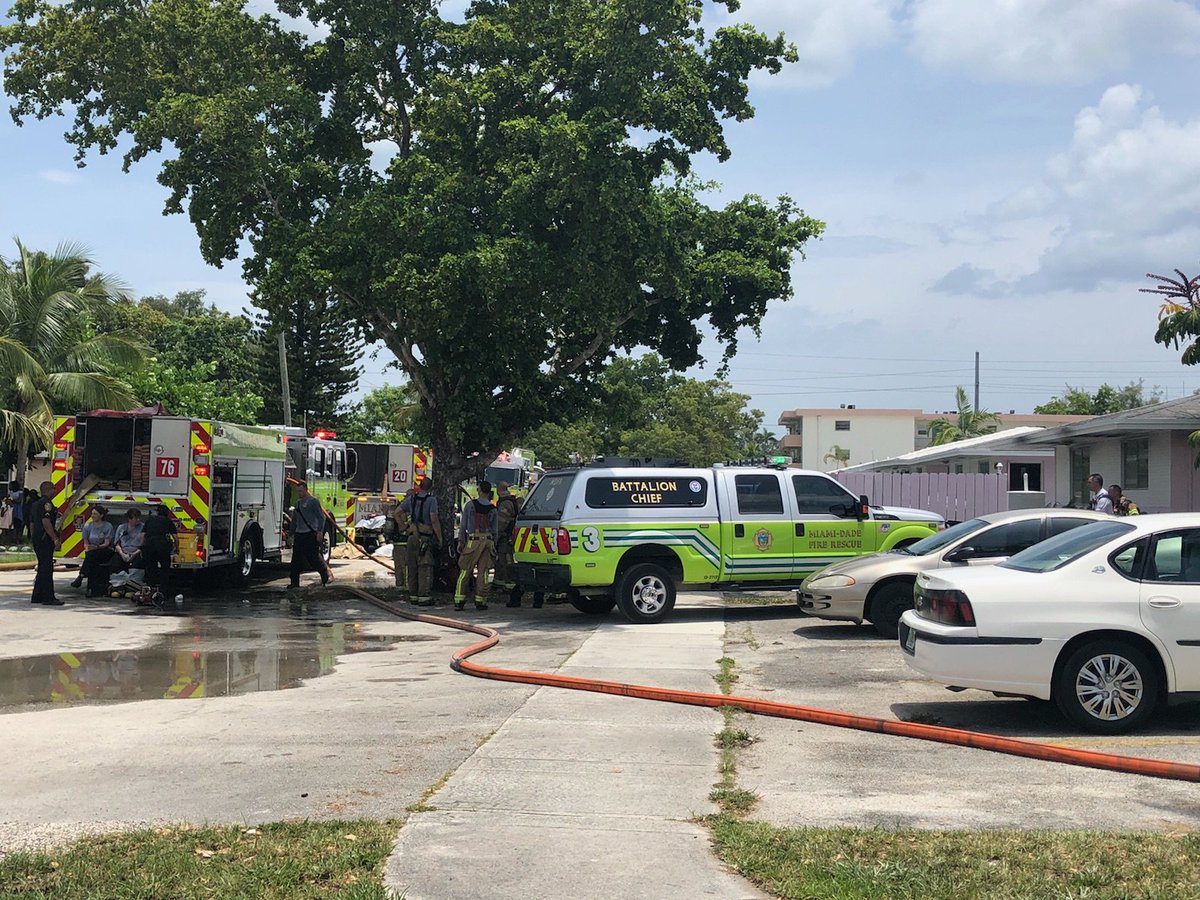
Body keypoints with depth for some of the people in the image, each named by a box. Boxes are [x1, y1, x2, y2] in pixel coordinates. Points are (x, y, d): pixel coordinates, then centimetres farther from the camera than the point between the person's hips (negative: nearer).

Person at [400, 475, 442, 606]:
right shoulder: (431, 500, -8)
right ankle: (424, 597, -9)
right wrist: (440, 538, -9)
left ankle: (413, 595, 16)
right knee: (425, 567, -5)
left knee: (412, 567, 12)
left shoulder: (411, 499, 10)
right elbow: (434, 520, -14)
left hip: (412, 536, 6)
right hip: (425, 537, -6)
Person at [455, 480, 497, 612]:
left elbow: (463, 525, 1)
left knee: (466, 571, 2)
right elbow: (494, 529, 8)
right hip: (487, 541, 1)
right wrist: (494, 544, 16)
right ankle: (480, 601, 3)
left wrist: (461, 541, 7)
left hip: (473, 541, -1)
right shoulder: (492, 509, 5)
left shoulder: (470, 505, 0)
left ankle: (459, 601, 0)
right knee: (483, 572, 4)